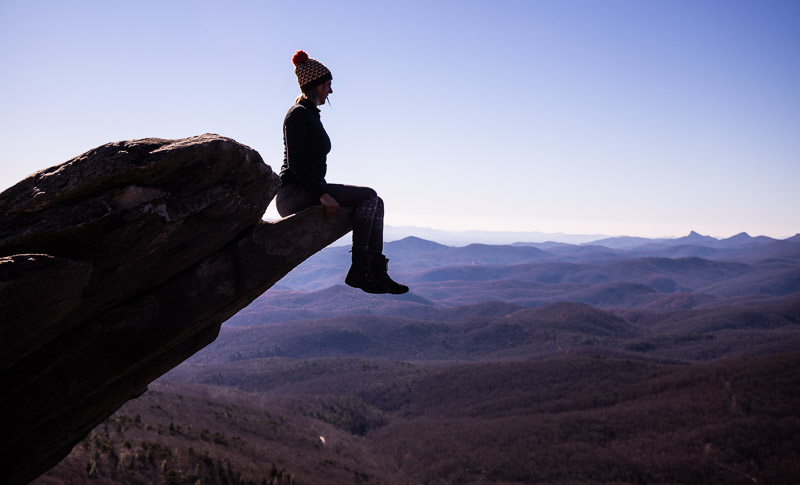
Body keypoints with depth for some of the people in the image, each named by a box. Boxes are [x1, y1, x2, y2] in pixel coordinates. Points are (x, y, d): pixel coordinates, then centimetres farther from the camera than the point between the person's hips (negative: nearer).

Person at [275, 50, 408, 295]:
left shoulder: (311, 114, 21)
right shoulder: (298, 114, -8)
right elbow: (295, 163, -18)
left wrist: (326, 192, 14)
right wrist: (322, 194, -25)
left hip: (310, 191, 9)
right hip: (294, 194, -9)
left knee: (375, 202, 3)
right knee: (368, 195, -18)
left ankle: (377, 271, -5)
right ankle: (359, 269, -21)